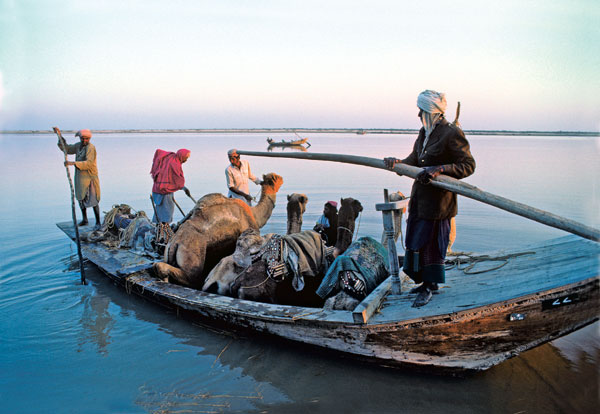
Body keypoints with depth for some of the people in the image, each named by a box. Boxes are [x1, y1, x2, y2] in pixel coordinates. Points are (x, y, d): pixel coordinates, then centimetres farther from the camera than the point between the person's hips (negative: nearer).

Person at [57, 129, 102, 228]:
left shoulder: (91, 148, -16)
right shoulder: (78, 145, 9)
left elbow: (89, 163, -26)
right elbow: (67, 149, 23)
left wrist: (73, 163, -32)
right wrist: (60, 136, 13)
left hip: (89, 177, -8)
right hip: (79, 177, 8)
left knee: (93, 200, -7)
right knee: (81, 198, 17)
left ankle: (98, 222, -1)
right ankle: (84, 219, 32)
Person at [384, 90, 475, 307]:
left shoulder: (452, 134, -14)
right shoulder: (424, 132, 12)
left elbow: (468, 165, -14)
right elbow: (414, 160, 12)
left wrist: (440, 169, -25)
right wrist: (397, 162, -8)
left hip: (438, 199, -8)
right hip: (420, 197, 8)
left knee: (429, 241, 0)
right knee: (417, 240, 14)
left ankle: (429, 287, 15)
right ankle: (428, 282, 31)